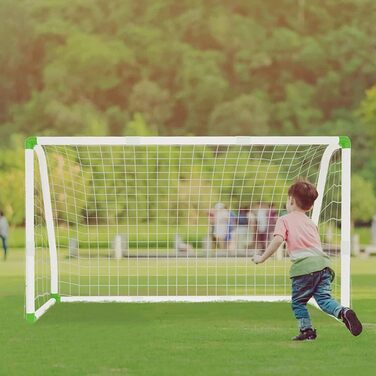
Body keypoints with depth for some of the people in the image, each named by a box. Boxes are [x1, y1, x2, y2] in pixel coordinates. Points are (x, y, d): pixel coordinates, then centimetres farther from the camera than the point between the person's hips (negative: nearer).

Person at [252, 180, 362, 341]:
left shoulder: (284, 220, 9)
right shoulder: (311, 223, 26)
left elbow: (278, 239, -7)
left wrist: (262, 258, -1)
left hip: (303, 266, -5)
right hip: (323, 262, 5)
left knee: (298, 302, 11)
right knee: (324, 298, 2)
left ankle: (307, 330, 5)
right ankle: (343, 312, -23)